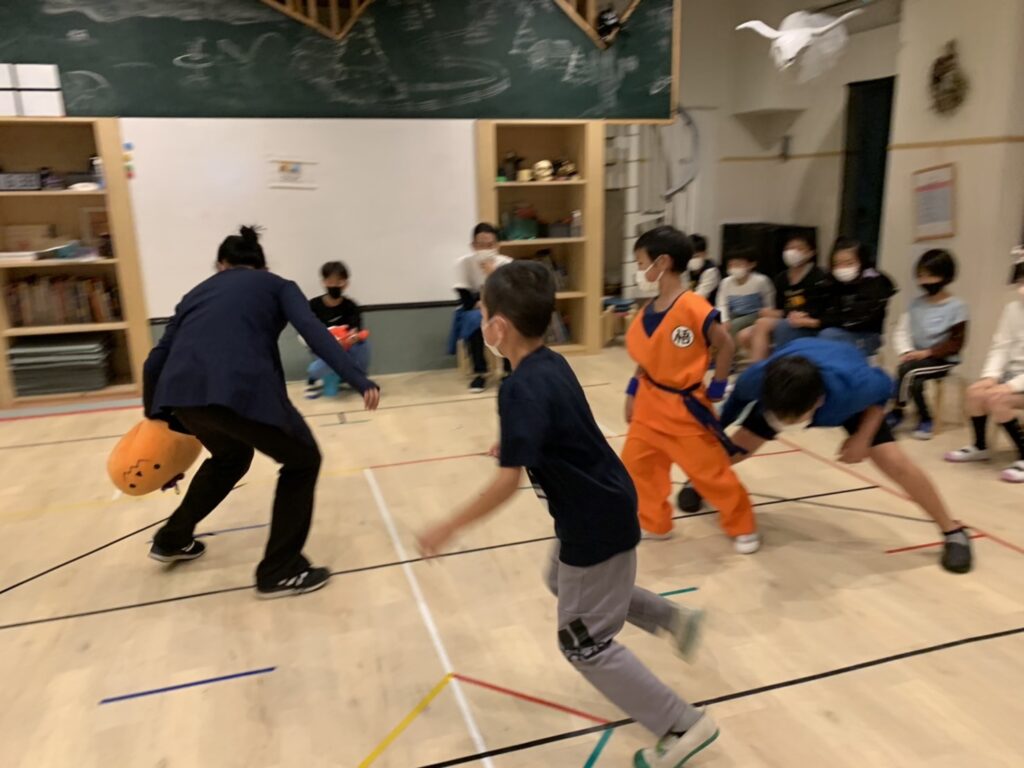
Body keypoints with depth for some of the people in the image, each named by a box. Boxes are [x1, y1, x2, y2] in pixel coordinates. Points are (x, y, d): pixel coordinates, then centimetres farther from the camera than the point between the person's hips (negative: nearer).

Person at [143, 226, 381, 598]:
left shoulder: (199, 292, 31)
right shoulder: (276, 285, 21)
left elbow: (156, 360, 25)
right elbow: (314, 332, 0)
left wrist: (155, 415, 39)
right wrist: (358, 380, -10)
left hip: (180, 391, 6)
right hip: (242, 389, -5)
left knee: (230, 456, 35)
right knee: (302, 460, 17)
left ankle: (173, 539, 50)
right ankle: (281, 571, 18)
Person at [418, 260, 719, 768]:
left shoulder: (521, 389, -27)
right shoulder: (551, 364, 1)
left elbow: (508, 482, -30)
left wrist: (448, 529, -21)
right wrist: (514, 446, 30)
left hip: (595, 525, -9)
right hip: (603, 508, 9)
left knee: (585, 644, 8)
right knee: (561, 580, 34)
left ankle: (683, 727, 20)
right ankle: (672, 619, 39)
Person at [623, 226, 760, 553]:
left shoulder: (694, 309, -22)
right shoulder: (648, 311, 2)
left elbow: (726, 346, -14)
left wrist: (716, 389, -7)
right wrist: (632, 393, 13)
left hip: (684, 406, -7)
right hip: (650, 402, 7)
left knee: (711, 471, 5)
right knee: (635, 463, 11)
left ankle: (743, 527, 27)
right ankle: (654, 523, 30)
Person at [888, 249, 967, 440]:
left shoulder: (956, 307, -9)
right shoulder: (916, 303, 4)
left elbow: (956, 344, -11)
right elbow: (901, 332, 1)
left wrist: (927, 352, -19)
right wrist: (907, 352, -16)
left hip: (942, 359, -4)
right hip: (918, 358, 4)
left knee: (907, 370, -27)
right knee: (914, 381, -26)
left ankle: (897, 413, -8)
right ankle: (925, 419, -5)